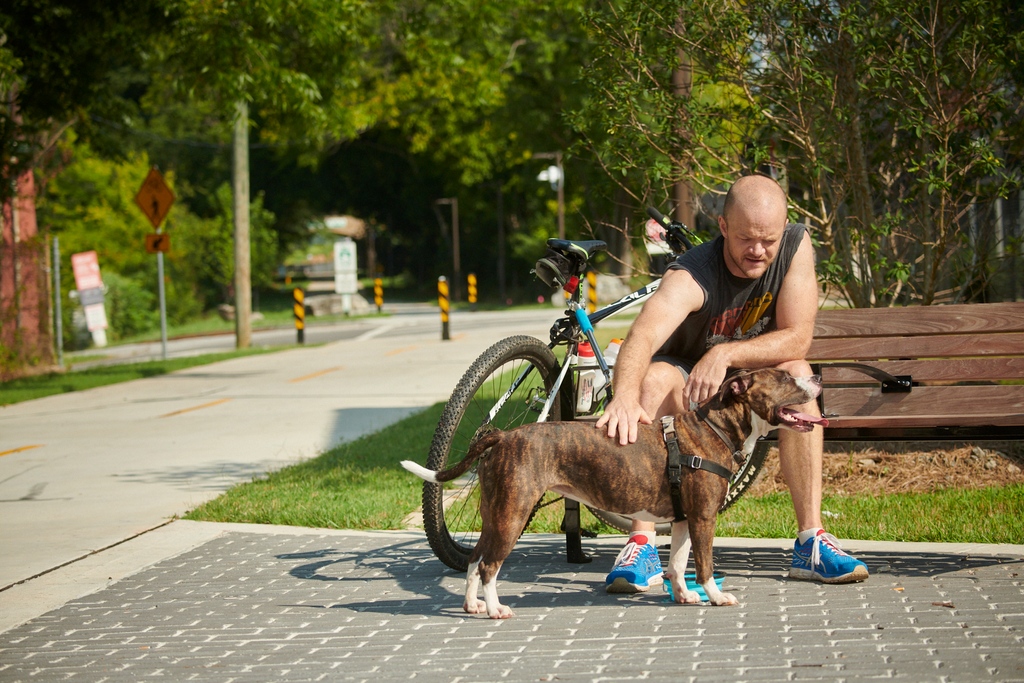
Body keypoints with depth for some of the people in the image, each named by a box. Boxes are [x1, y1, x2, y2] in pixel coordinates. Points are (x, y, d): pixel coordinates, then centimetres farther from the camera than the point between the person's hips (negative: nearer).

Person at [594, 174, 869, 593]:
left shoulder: (796, 245, -18)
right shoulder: (691, 277, -30)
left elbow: (798, 338, -22)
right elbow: (641, 338, -48)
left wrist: (726, 354, -37)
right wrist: (625, 395, -69)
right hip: (688, 383, -2)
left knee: (796, 372, -28)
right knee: (653, 378, -34)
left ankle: (811, 541, -27)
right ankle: (641, 546, -36)